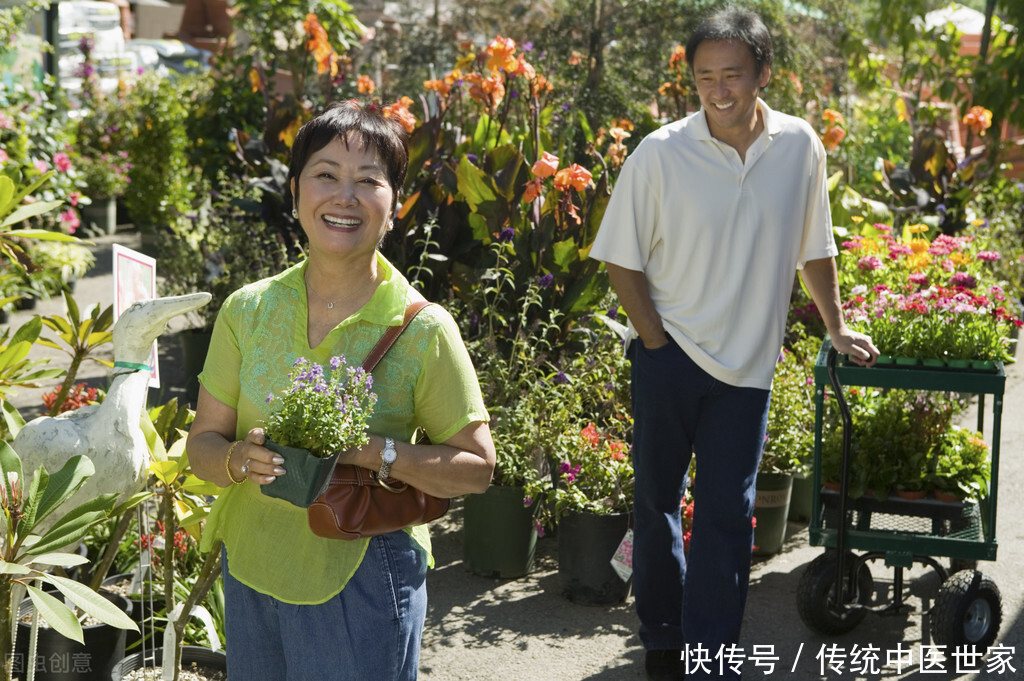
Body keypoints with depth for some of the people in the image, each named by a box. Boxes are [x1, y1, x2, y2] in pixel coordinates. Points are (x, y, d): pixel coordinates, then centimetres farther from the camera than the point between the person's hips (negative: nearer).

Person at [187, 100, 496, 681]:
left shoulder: (423, 329, -10)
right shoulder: (248, 312, -1)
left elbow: (476, 466, -7)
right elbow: (204, 442, 4)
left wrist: (377, 450, -23)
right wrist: (242, 458, -19)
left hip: (362, 582, -3)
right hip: (252, 569, 3)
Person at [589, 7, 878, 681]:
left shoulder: (801, 147, -4)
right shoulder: (660, 154, -12)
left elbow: (814, 248, 10)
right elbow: (622, 258, -4)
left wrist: (837, 327, 15)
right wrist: (655, 341, -8)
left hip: (747, 368, 1)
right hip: (668, 357, -1)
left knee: (727, 513, 3)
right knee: (657, 502, 12)